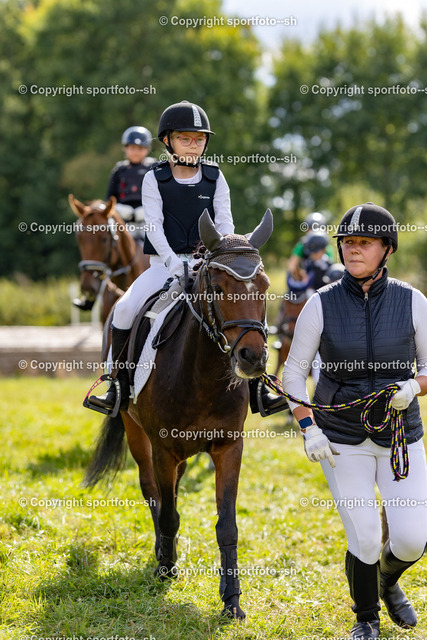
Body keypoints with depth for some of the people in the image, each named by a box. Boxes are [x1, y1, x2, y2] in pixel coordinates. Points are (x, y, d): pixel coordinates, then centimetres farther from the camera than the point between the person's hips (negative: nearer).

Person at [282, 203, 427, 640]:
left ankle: (388, 580, 32)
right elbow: (293, 372, -2)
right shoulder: (321, 304, -8)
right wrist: (308, 428, -13)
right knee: (364, 541, -4)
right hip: (341, 439, -1)